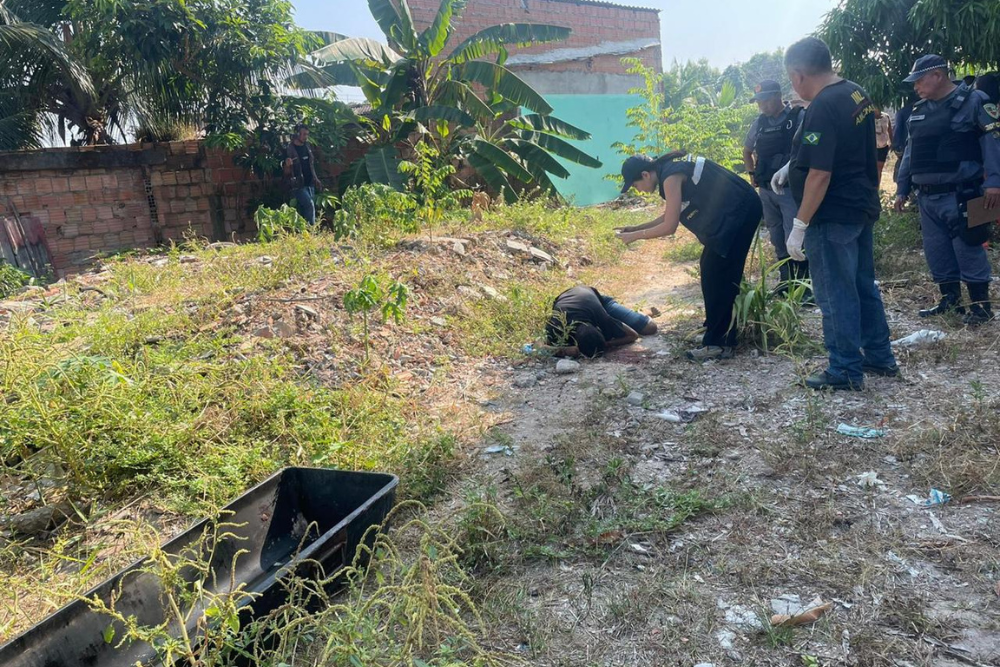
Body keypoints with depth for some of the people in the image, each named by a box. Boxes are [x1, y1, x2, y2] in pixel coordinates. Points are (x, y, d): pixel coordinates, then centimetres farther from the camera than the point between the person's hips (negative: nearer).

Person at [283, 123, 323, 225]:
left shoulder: (307, 146, 8)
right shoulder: (289, 149, -11)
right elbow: (287, 172, -9)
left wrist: (316, 179, 18)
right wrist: (288, 165, -30)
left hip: (309, 184, 6)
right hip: (298, 185, -6)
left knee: (304, 211, 10)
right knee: (309, 205, -19)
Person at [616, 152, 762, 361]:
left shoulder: (671, 176, -18)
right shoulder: (669, 169, 11)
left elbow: (669, 227, -17)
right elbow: (668, 217, 20)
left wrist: (635, 236, -7)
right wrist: (636, 228, 14)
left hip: (738, 211, -10)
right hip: (737, 209, 10)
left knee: (717, 277, -7)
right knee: (715, 273, 14)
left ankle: (718, 344, -2)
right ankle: (717, 333, 22)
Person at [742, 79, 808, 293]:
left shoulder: (798, 117, -7)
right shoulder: (759, 123, 11)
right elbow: (747, 152, 26)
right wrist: (752, 174, 13)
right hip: (766, 191, 6)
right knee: (777, 239, 12)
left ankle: (803, 281, 1)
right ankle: (786, 281, 23)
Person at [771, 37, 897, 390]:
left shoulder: (822, 108, -22)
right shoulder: (856, 93, 8)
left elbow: (820, 174, -25)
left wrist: (799, 226, -20)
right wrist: (791, 165, 20)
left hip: (833, 217, -10)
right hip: (862, 208, 10)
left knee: (836, 295, 1)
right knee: (863, 285, 19)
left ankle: (846, 371, 11)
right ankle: (879, 356, 30)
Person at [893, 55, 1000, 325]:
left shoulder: (973, 101, -5)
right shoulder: (919, 110, 16)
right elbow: (910, 151, 20)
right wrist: (902, 189, 16)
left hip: (959, 195, -7)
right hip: (926, 196, 7)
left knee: (968, 250, -5)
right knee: (937, 251, 10)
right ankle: (950, 300, 21)